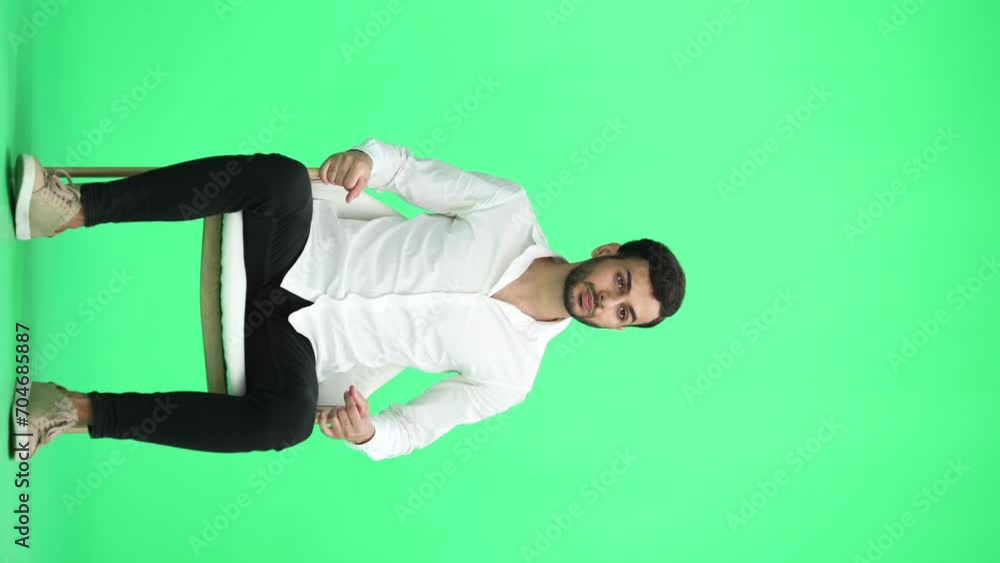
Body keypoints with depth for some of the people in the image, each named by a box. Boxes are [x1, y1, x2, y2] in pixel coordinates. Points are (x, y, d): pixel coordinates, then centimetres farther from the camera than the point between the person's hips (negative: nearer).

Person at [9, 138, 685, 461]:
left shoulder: (511, 373, -3)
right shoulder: (510, 212, -4)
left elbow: (417, 426, -2)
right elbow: (415, 170, 4)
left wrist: (369, 435, -27)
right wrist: (371, 159, -21)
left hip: (301, 339, -1)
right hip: (301, 251, 1)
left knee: (288, 419, -37)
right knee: (281, 174, -33)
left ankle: (80, 410, -28)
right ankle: (76, 206, -29)